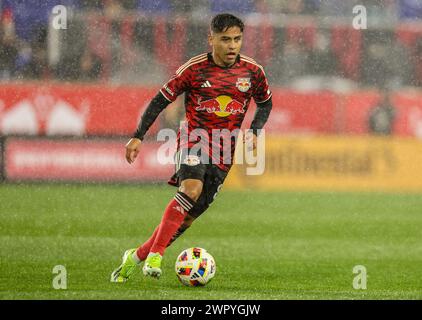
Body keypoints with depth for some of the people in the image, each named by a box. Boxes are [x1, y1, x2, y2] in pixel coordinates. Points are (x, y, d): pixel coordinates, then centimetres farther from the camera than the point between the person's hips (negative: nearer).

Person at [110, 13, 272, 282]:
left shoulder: (253, 72, 1)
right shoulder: (194, 69, -6)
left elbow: (265, 104, 19)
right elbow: (161, 100, 1)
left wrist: (254, 131, 0)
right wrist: (138, 137, -5)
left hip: (223, 153, 3)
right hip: (193, 141, -3)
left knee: (190, 215, 1)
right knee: (191, 189, -32)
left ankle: (137, 256, 17)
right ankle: (155, 254, -28)